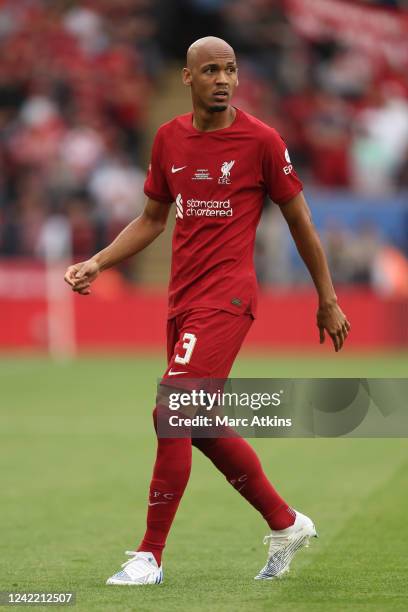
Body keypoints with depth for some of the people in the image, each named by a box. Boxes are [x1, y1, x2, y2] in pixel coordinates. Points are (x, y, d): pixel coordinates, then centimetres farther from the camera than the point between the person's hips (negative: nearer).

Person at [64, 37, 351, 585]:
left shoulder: (260, 140, -7)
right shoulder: (169, 139, 9)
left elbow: (299, 221, 1)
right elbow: (153, 218, 20)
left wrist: (328, 301, 6)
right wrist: (96, 264, 8)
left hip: (226, 297, -7)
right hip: (182, 301, 7)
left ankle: (150, 555, -6)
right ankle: (286, 524, 30)